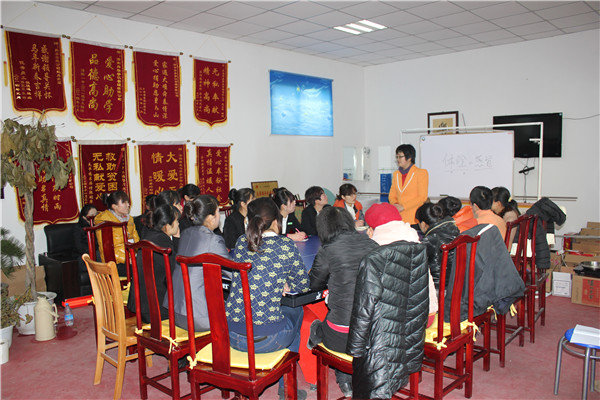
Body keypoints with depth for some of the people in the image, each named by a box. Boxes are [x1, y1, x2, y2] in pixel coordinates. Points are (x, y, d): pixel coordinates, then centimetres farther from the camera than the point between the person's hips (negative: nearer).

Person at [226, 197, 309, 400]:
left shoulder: (241, 242, 4)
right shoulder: (285, 245, -9)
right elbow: (303, 285, 2)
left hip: (230, 335, 5)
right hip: (265, 339, -5)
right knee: (295, 311, 26)